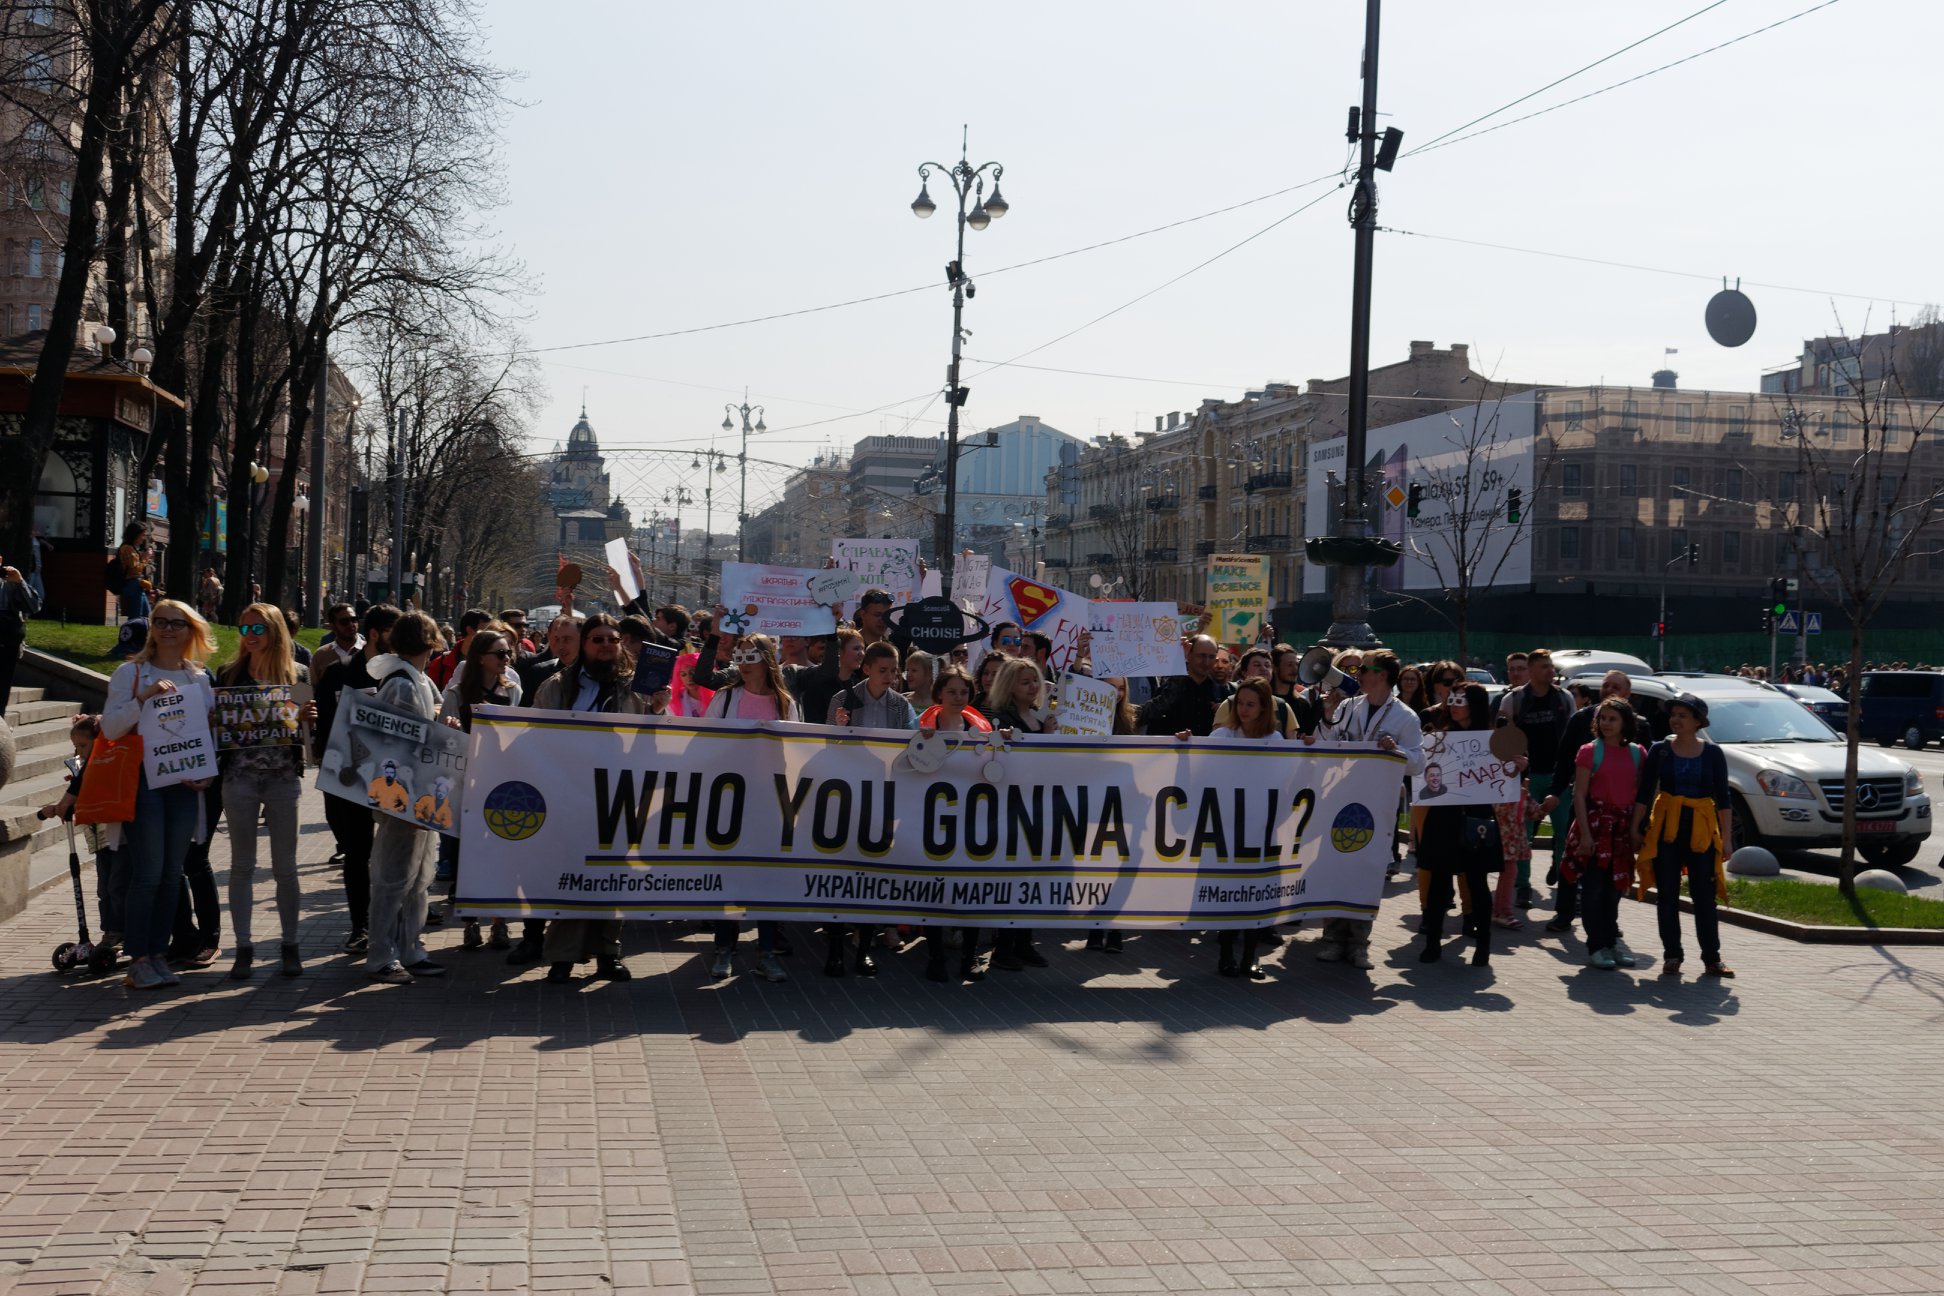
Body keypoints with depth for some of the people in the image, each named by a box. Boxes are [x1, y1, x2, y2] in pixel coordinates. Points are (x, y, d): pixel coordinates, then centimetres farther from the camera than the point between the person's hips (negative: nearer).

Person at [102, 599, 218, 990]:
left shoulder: (199, 677, 11)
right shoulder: (131, 673, 0)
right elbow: (110, 728, -7)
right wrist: (143, 697, -20)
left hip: (185, 782, 4)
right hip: (144, 779, -4)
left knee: (172, 873, 5)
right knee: (148, 872, -9)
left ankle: (159, 954, 12)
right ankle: (138, 960, -3)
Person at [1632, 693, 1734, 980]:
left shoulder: (1712, 754, 1)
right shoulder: (1660, 751, 1)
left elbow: (1723, 799, 3)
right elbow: (1643, 794, 4)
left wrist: (1726, 838, -2)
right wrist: (1636, 829, -1)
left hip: (1701, 829, -1)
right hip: (1665, 827, 1)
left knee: (1704, 895, 1)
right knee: (1667, 895, 3)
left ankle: (1712, 958, 8)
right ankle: (1672, 956, 11)